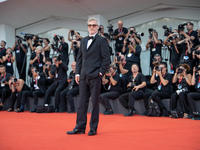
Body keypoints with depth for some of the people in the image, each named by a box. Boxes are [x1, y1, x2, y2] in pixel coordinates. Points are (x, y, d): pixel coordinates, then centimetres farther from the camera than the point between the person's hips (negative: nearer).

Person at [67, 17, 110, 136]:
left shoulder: (102, 40, -2)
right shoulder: (84, 41, 17)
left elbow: (106, 59, -6)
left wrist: (101, 72, -11)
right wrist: (77, 73, 10)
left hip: (95, 76, -6)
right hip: (83, 77, 6)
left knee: (95, 102, 0)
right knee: (82, 102, 7)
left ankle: (93, 128, 7)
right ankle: (80, 127, 12)